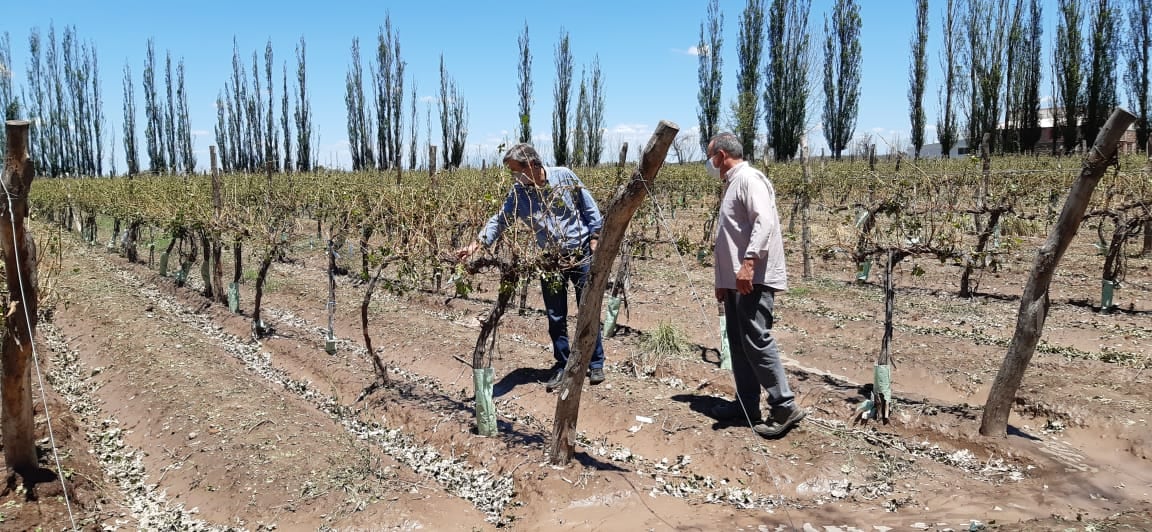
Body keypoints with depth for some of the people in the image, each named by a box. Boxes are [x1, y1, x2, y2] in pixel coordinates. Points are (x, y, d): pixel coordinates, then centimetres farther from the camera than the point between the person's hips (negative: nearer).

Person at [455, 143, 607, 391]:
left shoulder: (564, 176, -10)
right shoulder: (518, 193, -4)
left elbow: (589, 207, -1)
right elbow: (499, 220, -7)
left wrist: (595, 237, -4)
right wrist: (478, 243, -21)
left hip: (582, 254, -2)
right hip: (550, 260, 3)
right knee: (556, 317, 7)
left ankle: (596, 364, 18)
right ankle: (562, 364, 24)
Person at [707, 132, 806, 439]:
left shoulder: (749, 178, -8)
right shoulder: (732, 184, 23)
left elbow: (764, 222, -22)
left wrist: (749, 263, -32)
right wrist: (723, 280, 25)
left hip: (753, 279, -11)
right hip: (735, 280, 11)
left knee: (756, 340, -12)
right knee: (738, 342, 12)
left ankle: (785, 407, -6)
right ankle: (746, 403, 20)